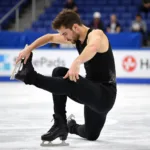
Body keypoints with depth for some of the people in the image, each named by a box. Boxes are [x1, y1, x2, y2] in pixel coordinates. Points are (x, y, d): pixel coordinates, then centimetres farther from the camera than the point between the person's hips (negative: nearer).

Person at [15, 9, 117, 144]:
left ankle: (31, 76, -12)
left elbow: (93, 47, -45)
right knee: (59, 72, -5)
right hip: (92, 91, 9)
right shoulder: (77, 37, 7)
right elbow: (50, 37, 18)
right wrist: (28, 49, 5)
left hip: (105, 94, -9)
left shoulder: (96, 34, -19)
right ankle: (60, 124, 3)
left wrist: (76, 62, -61)